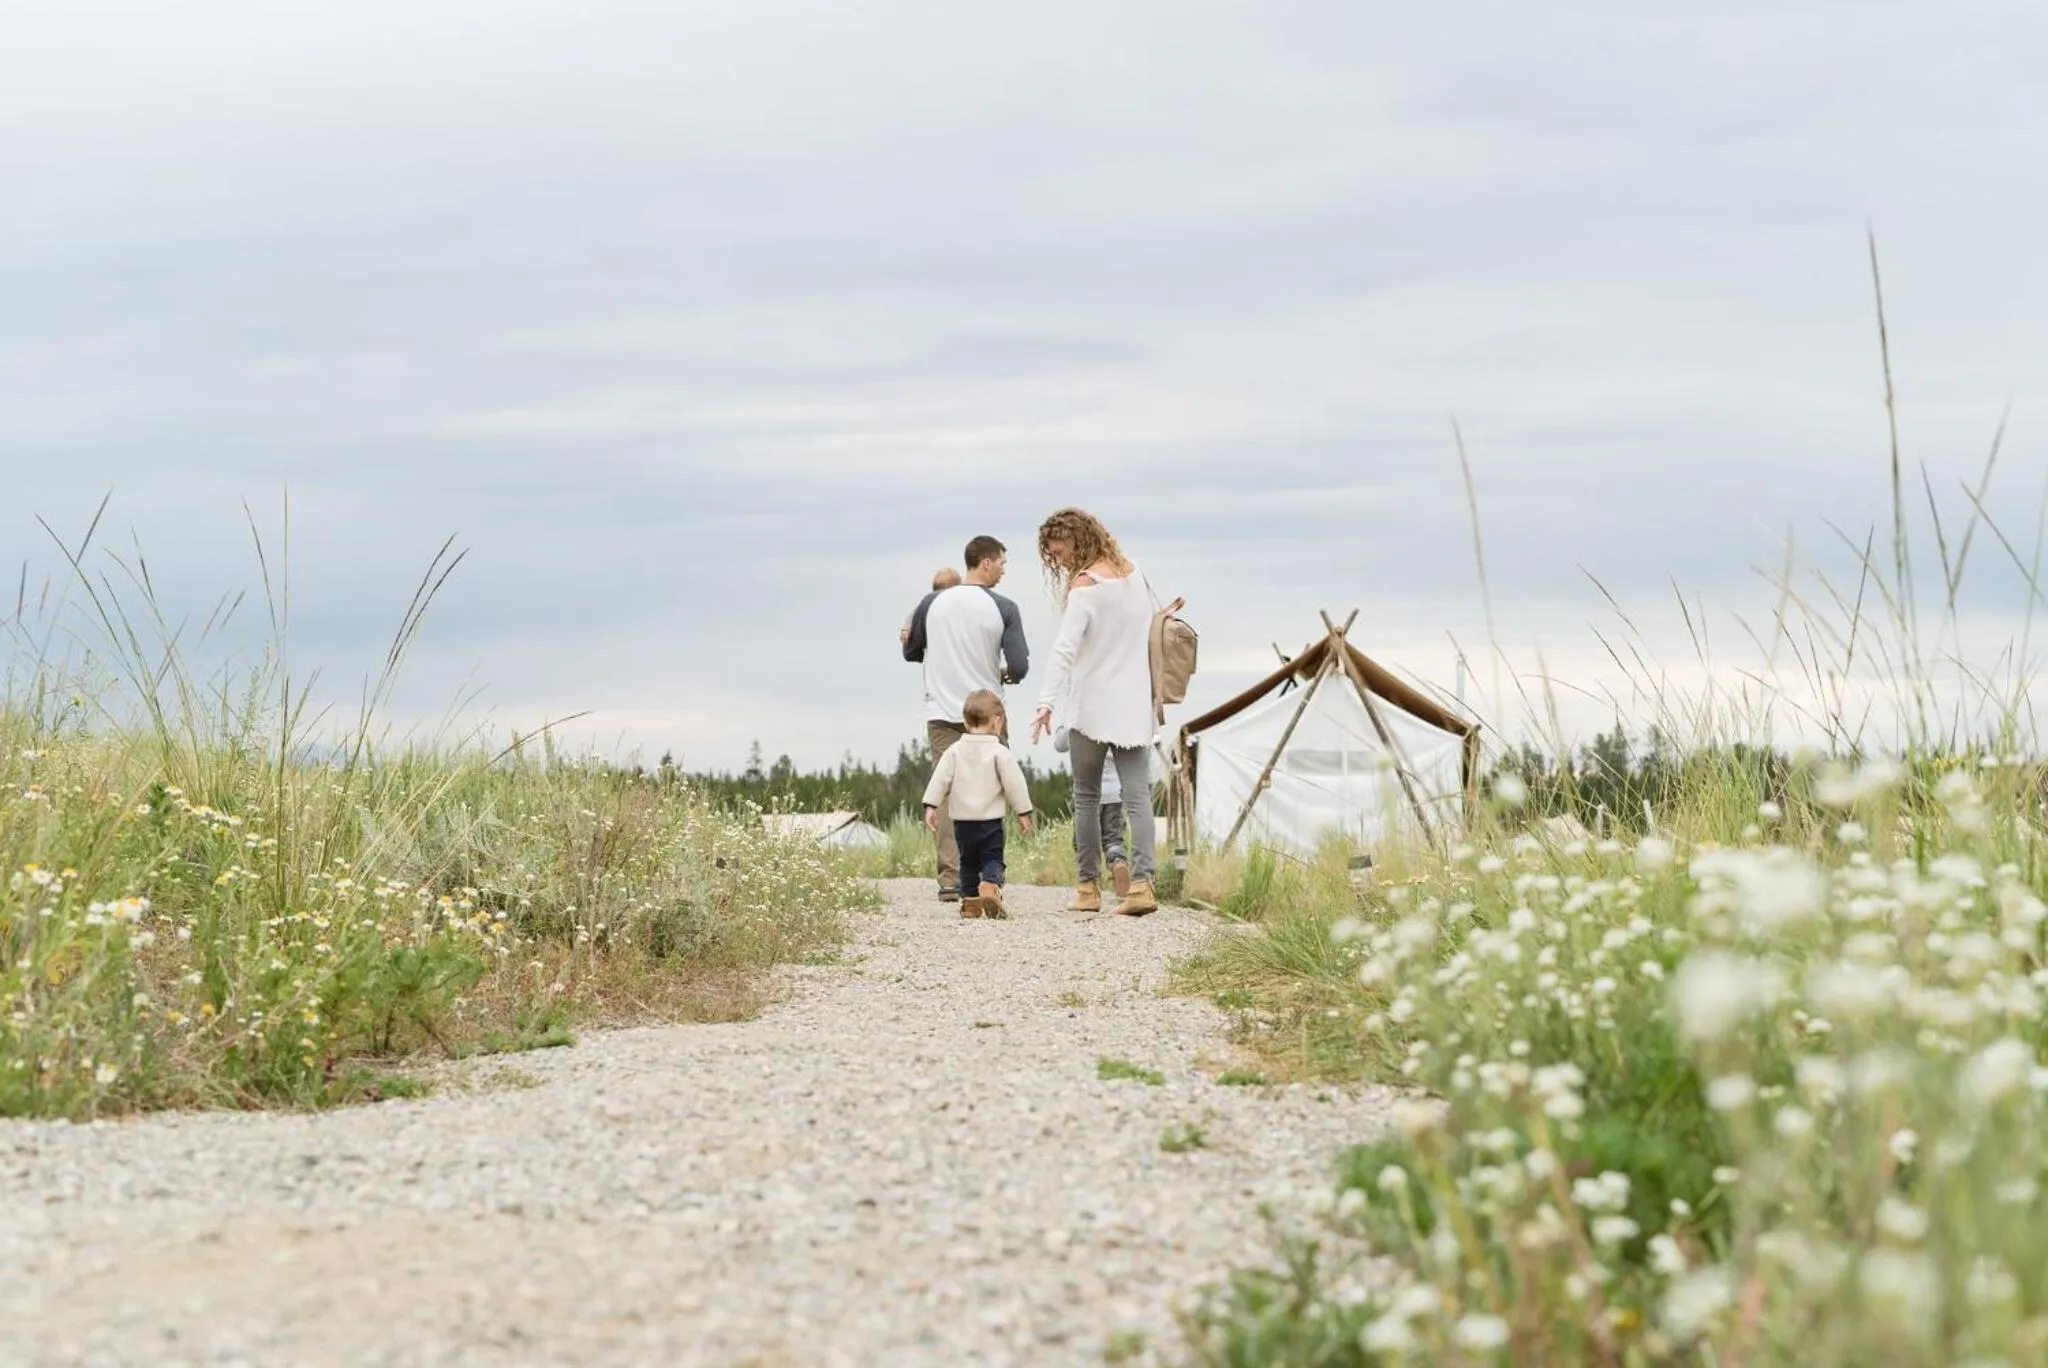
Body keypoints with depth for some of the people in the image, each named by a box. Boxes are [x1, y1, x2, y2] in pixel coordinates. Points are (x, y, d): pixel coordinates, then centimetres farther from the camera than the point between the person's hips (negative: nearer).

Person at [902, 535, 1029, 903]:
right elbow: (1019, 666, -12)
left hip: (942, 714, 2)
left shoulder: (933, 603, 1)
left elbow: (910, 651, 12)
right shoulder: (1003, 609, -7)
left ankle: (950, 879, -2)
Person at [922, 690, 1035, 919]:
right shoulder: (1000, 752, -6)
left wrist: (931, 806, 3)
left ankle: (969, 900, 14)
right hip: (991, 820, -3)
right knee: (992, 859, 0)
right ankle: (990, 885, -27)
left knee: (968, 861, 16)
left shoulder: (955, 751, 4)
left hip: (962, 820, 3)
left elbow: (940, 779, 0)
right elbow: (1014, 782, -5)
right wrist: (1023, 812, 2)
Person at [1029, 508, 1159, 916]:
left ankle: (1089, 887, 12)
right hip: (1134, 704, 5)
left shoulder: (1085, 584, -12)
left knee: (1087, 797, 8)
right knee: (1138, 797, -2)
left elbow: (1065, 648, -23)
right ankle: (1142, 882, -16)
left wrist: (1047, 702, -29)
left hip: (1092, 706, -5)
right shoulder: (1132, 573, 9)